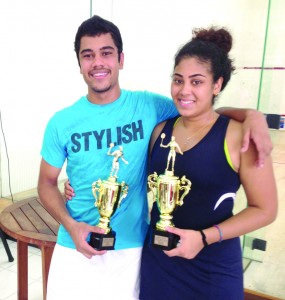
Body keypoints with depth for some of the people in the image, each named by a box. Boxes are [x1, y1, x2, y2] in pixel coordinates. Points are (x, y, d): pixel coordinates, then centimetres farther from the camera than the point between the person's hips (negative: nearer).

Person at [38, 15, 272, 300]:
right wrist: (71, 225, -14)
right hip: (75, 248, 1)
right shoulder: (61, 123, -6)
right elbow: (47, 183, 3)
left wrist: (251, 115, -18)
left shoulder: (148, 106, -7)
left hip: (131, 248, 0)